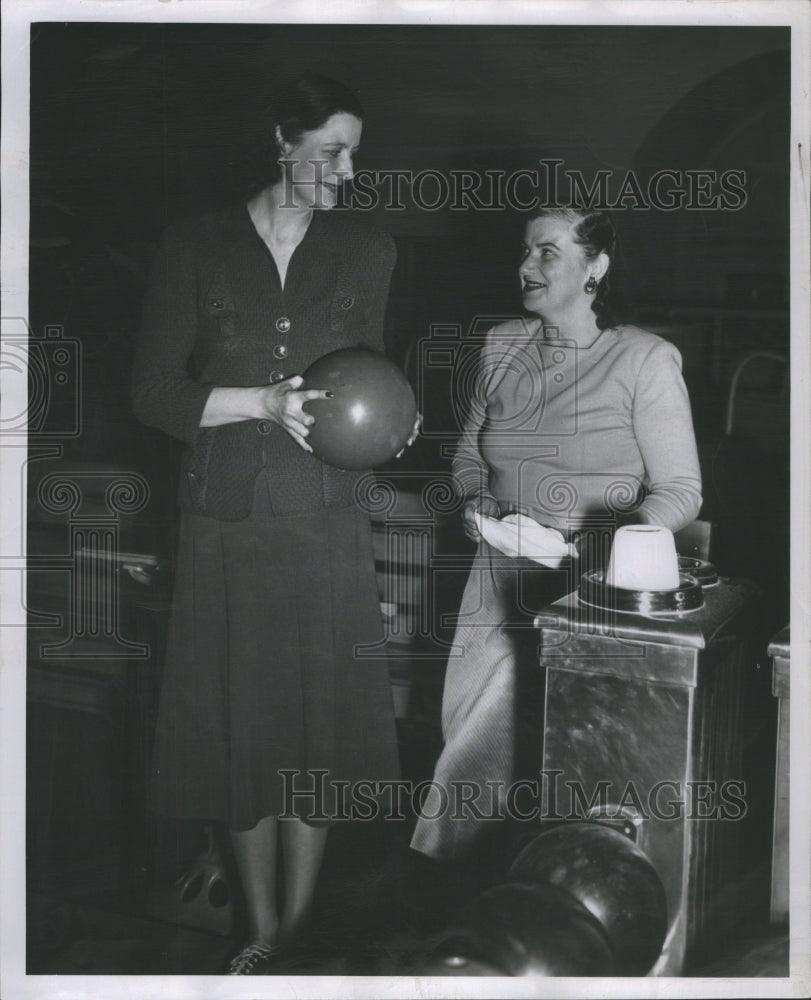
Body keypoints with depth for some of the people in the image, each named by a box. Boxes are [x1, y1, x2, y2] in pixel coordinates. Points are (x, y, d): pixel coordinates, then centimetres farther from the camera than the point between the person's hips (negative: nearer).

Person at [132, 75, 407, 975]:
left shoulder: (366, 252, 6)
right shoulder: (195, 249, 0)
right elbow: (154, 394, -2)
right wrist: (263, 403, -14)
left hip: (325, 526, 1)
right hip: (227, 523, -1)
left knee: (317, 724, 6)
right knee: (241, 723, 6)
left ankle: (300, 927, 24)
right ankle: (260, 932, 24)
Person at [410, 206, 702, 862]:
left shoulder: (646, 360, -6)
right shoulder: (502, 346, 10)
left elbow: (681, 490, -7)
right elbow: (469, 451, 21)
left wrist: (596, 542, -21)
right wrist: (476, 501, -1)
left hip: (587, 588, -4)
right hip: (499, 581, 4)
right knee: (471, 740, 3)